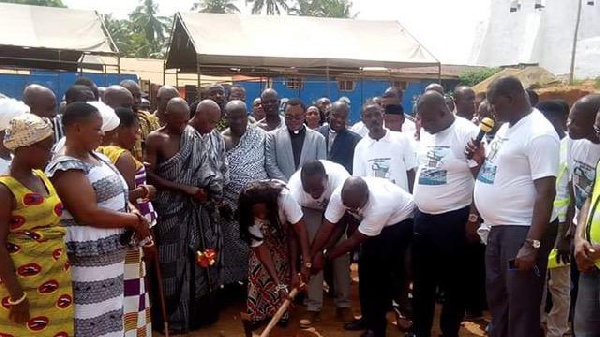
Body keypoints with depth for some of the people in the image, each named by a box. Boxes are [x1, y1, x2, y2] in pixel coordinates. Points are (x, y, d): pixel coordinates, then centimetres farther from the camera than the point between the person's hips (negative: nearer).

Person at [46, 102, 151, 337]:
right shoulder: (67, 167, -18)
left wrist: (135, 218, -1)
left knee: (108, 311, 17)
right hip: (88, 258, -9)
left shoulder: (95, 156, 11)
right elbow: (88, 214, -26)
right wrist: (134, 220, -17)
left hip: (109, 253, 9)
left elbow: (112, 197, 17)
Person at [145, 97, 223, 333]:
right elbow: (150, 176, -13)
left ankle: (198, 309, 26)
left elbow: (203, 169, 9)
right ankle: (174, 315, 19)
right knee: (174, 260, 5)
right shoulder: (156, 139, -8)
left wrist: (207, 191, -9)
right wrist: (184, 188, -17)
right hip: (170, 210, -4)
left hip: (195, 208, 4)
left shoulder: (193, 137, 5)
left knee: (198, 256, 10)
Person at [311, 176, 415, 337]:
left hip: (401, 220, -6)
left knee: (381, 270, -12)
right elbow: (326, 228, -18)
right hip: (372, 220, 6)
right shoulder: (339, 195, -26)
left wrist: (325, 256, -20)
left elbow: (354, 241, -29)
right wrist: (311, 256, -19)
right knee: (365, 266, 3)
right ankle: (368, 317, 19)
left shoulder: (380, 205, -41)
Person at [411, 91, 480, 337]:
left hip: (453, 219, -7)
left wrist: (473, 217, -14)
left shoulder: (467, 133, -14)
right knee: (422, 280, 16)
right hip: (422, 217, 7)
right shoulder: (426, 133, 7)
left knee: (453, 283, 8)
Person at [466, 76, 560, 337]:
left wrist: (532, 244, -24)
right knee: (496, 297, 21)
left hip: (522, 231, -9)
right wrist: (483, 159, 2)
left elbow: (546, 192, -21)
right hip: (498, 228, 9)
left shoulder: (539, 134, -17)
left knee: (521, 305, 4)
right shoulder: (506, 128, 11)